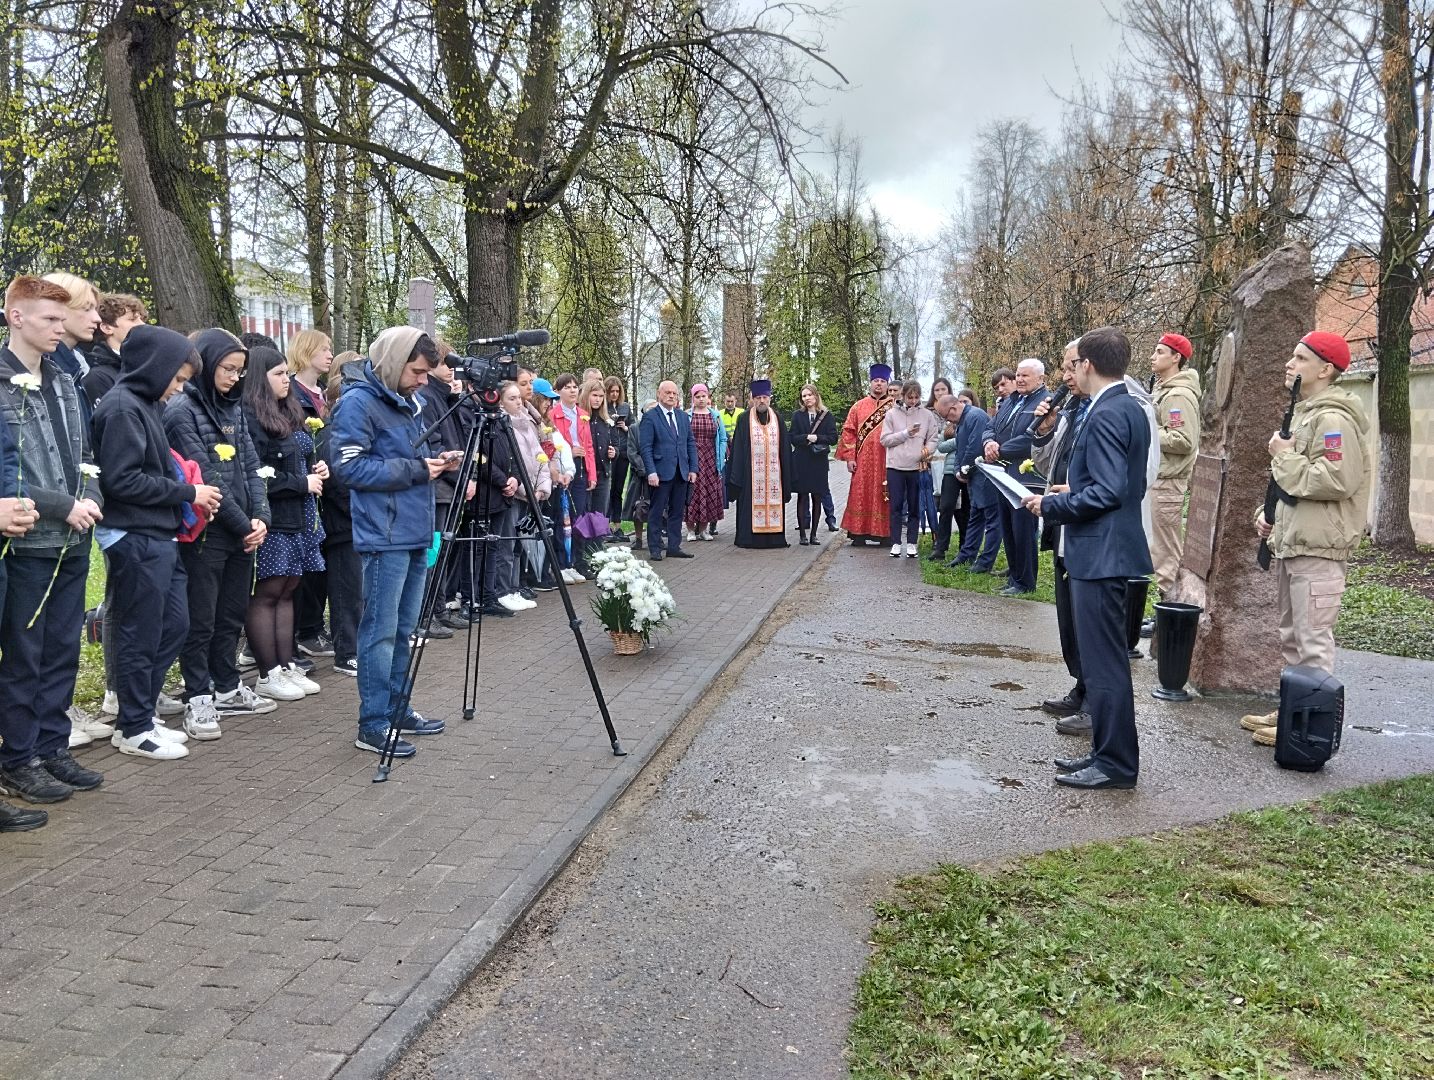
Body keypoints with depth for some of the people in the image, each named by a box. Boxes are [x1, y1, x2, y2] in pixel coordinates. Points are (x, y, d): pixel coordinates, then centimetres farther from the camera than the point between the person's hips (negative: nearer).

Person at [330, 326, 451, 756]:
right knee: (380, 631, -4)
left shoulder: (406, 402, 17)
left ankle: (397, 709, 25)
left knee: (403, 629, 14)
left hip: (415, 532, 9)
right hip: (384, 535, -9)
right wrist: (416, 469, -15)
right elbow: (352, 467, -16)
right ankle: (373, 726, 3)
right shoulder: (358, 402, -10)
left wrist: (436, 463, 6)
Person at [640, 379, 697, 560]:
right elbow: (646, 447, -9)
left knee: (677, 511, 10)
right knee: (656, 512, 1)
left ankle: (674, 547, 17)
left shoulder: (683, 416, 13)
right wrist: (651, 472, -17)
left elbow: (691, 443, 14)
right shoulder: (650, 417, -4)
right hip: (661, 472, -6)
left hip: (682, 473, 6)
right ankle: (655, 549, 8)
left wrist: (693, 468, 6)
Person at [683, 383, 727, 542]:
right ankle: (691, 529, 4)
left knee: (709, 492, 2)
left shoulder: (715, 416, 9)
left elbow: (723, 439, 9)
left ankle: (703, 528, 11)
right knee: (692, 493, -4)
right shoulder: (686, 416, 3)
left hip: (710, 460, 2)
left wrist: (720, 460, -1)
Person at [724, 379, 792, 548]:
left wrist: (785, 473, 6)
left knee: (773, 503, 2)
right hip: (751, 470, -2)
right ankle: (750, 537, 4)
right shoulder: (745, 419, 2)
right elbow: (738, 447, 0)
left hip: (773, 469, 3)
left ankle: (773, 537, 8)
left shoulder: (777, 418, 10)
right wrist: (736, 474, -6)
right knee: (751, 503, -3)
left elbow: (784, 446, 12)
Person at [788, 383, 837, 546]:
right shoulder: (797, 415, 6)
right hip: (801, 462, 0)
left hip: (819, 462, 0)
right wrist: (807, 437, -15)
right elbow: (791, 437, -1)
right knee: (802, 497, 0)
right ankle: (802, 534, 4)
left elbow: (833, 438, -2)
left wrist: (816, 438, -13)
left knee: (817, 499, 3)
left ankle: (813, 534, 11)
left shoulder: (827, 415, 4)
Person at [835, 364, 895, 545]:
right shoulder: (858, 407, 9)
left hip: (886, 462, -1)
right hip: (863, 462, 1)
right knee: (861, 496, 1)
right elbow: (848, 432, 5)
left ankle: (884, 534, 10)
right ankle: (859, 534, 7)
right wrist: (849, 457, -3)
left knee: (884, 498, 2)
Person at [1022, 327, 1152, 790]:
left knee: (1104, 660, -3)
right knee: (1103, 656, 16)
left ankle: (1116, 763, 6)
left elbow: (1108, 490, -23)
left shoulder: (1105, 415, -17)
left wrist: (1051, 505, -13)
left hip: (1100, 552, -11)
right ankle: (1107, 752, 25)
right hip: (1107, 548, 11)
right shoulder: (1130, 409, 13)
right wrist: (1071, 493, 16)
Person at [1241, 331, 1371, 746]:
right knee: (1292, 637, 17)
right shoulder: (1304, 414, 19)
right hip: (1290, 542, 11)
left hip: (1317, 549, -11)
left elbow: (1335, 480, -25)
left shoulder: (1334, 419, -15)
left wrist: (1285, 457, -15)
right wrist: (1268, 511, 13)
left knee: (1313, 641, -6)